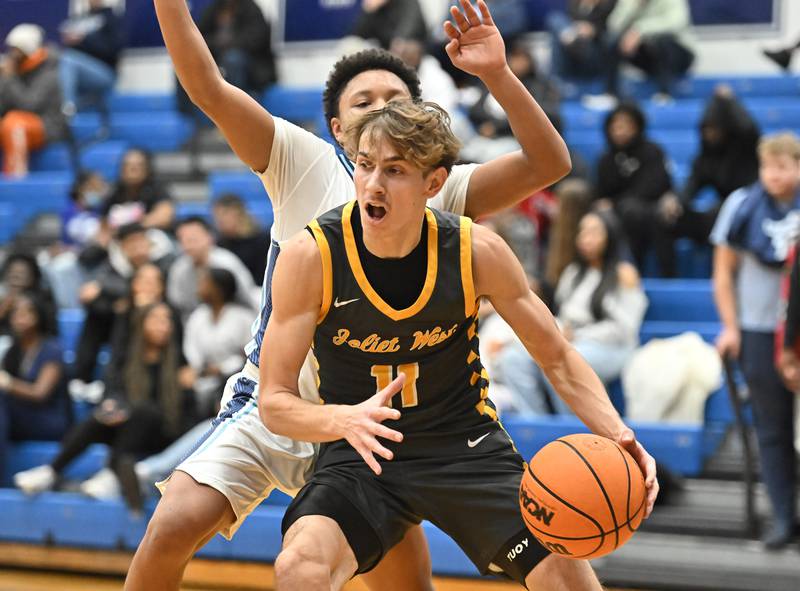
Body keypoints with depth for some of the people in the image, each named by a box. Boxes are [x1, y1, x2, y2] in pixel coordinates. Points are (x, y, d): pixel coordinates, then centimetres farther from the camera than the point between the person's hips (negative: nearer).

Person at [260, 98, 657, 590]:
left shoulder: (477, 252, -13)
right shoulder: (310, 258, -18)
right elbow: (275, 401, -14)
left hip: (467, 446, 2)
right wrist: (345, 420, -37)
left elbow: (558, 358, 0)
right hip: (360, 456, -2)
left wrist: (617, 436, -18)